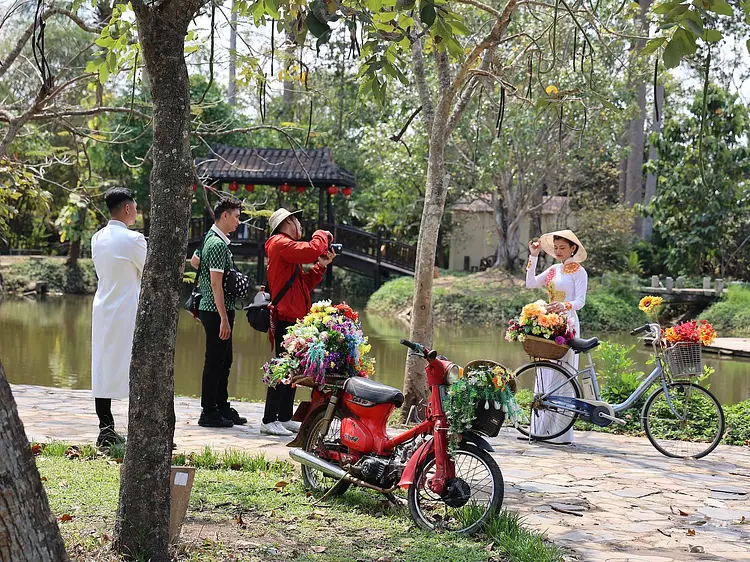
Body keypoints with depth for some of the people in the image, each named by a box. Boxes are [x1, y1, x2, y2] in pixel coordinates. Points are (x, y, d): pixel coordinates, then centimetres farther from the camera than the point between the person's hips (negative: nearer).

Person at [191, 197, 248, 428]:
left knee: (224, 360, 16)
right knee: (215, 361, -4)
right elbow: (216, 284, -21)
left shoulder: (210, 238, 13)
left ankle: (222, 406, 24)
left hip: (210, 308, 10)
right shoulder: (218, 244, -18)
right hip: (216, 310, -10)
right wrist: (224, 319, -22)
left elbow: (194, 261, 29)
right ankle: (208, 413, 3)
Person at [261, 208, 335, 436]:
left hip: (294, 317, 11)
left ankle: (285, 418, 18)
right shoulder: (280, 243, -8)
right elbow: (311, 251, -25)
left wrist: (321, 265, 11)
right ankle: (269, 420, -8)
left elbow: (305, 284, 22)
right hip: (286, 317, -11)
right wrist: (321, 235, -7)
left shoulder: (286, 245, 25)